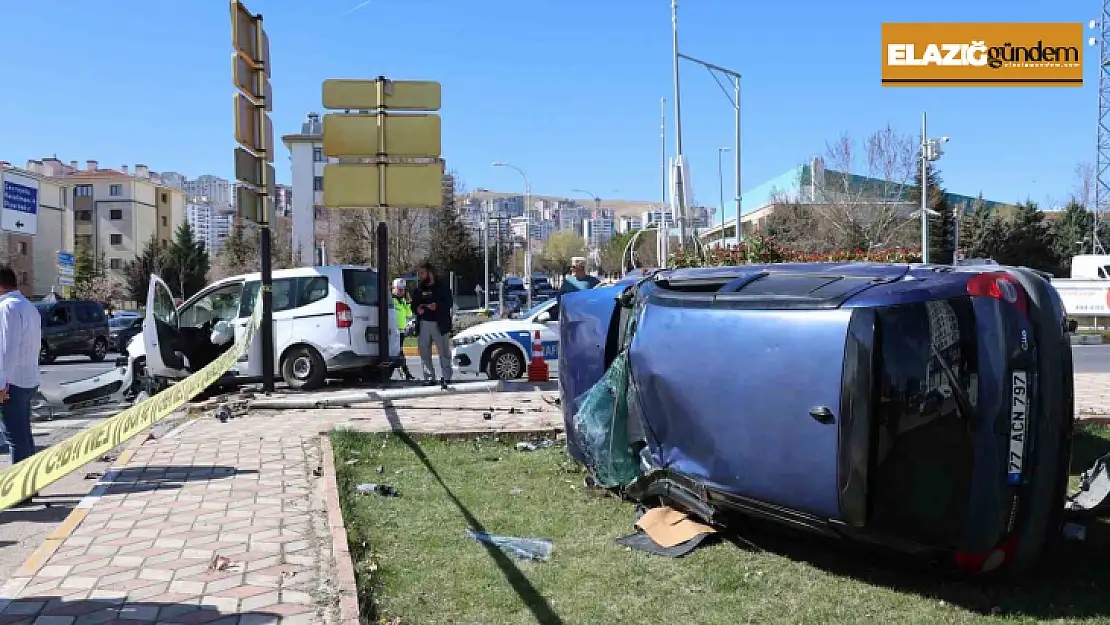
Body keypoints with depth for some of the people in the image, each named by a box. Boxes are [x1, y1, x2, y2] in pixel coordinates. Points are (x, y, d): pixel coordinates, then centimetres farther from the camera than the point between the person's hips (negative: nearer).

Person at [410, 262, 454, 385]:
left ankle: (446, 377, 3)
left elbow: (450, 302, -5)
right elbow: (413, 304, 19)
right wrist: (417, 309, -4)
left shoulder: (442, 287, 3)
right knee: (424, 352, 3)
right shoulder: (419, 289, 17)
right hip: (423, 323, 5)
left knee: (444, 352, -2)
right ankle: (429, 377, 10)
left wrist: (437, 306, -21)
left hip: (439, 324, -4)